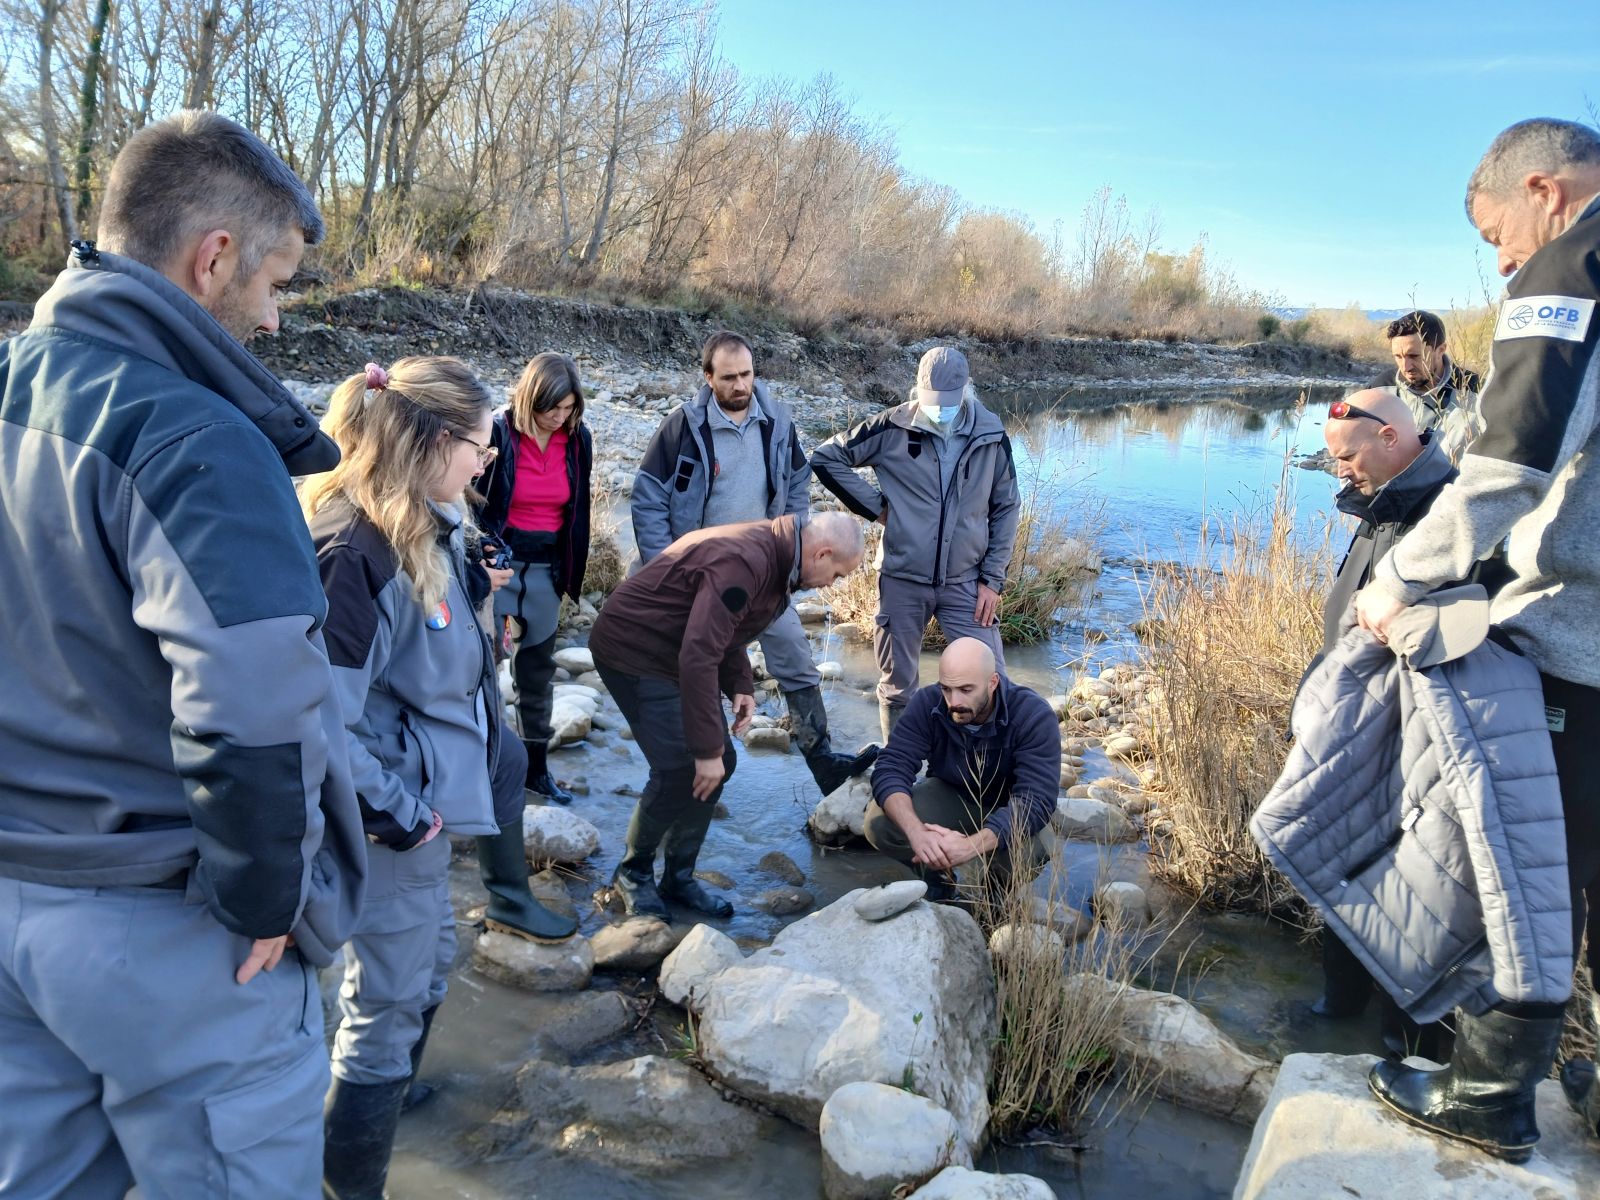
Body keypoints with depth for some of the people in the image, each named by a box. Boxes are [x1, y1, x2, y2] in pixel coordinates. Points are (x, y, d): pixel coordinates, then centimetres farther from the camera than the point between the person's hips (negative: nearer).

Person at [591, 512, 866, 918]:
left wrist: (741, 686, 0)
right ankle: (633, 872, 10)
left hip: (675, 653, 10)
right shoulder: (743, 563, -30)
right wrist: (707, 749, -31)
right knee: (680, 770, -14)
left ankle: (678, 877, 18)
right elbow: (698, 657, -34)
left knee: (719, 762, 4)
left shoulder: (773, 555, 2)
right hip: (634, 651, -10)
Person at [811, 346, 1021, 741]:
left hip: (966, 582, 1)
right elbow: (826, 458, 0)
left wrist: (993, 579, 1)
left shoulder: (991, 435, -2)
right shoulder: (893, 428, -7)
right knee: (898, 689, 11)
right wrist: (875, 505, -7)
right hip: (902, 581, -1)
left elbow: (1006, 509, 6)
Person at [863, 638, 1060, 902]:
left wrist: (971, 845, -53)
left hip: (1008, 812, -2)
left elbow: (1035, 800, -37)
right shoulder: (927, 704, -22)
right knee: (879, 821, -25)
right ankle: (936, 875, 6)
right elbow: (891, 768, -27)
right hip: (951, 796, 2)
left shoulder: (1034, 715, -29)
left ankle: (999, 887, 2)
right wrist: (917, 832, -48)